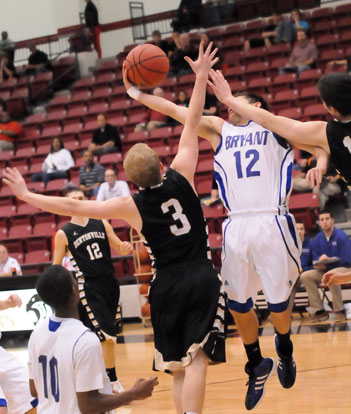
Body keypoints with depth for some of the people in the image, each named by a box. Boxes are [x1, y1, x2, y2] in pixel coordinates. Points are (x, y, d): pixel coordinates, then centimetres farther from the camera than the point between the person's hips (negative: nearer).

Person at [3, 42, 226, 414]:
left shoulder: (130, 206, -3)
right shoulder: (180, 179, -4)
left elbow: (72, 207, 1)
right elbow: (191, 125, 4)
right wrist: (201, 78, 11)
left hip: (166, 286, 1)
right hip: (202, 279, -1)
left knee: (177, 367, 13)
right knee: (196, 359, -11)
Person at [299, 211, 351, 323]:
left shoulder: (341, 236, -12)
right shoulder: (317, 239, 4)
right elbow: (315, 260, 9)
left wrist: (328, 260, -24)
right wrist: (319, 262, -16)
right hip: (325, 271, 6)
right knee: (305, 276, -17)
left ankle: (339, 311, -24)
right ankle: (319, 310, -15)